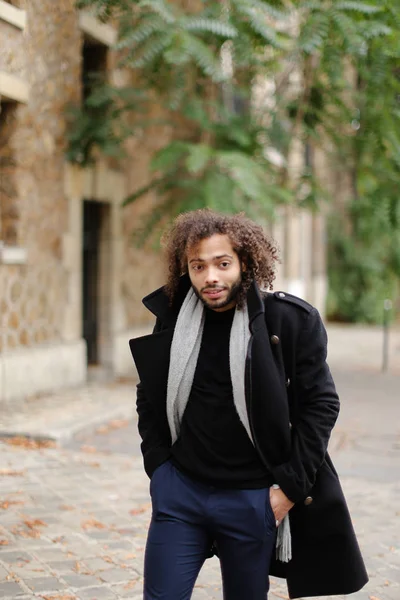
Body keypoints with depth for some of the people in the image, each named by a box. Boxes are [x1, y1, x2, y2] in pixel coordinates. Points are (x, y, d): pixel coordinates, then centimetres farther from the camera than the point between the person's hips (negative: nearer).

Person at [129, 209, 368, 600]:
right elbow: (149, 399, 14)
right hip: (180, 491, 3)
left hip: (252, 500, -2)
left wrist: (291, 486, -8)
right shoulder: (172, 319, 1)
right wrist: (158, 465, 6)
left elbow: (320, 405, -6)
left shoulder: (289, 320, -9)